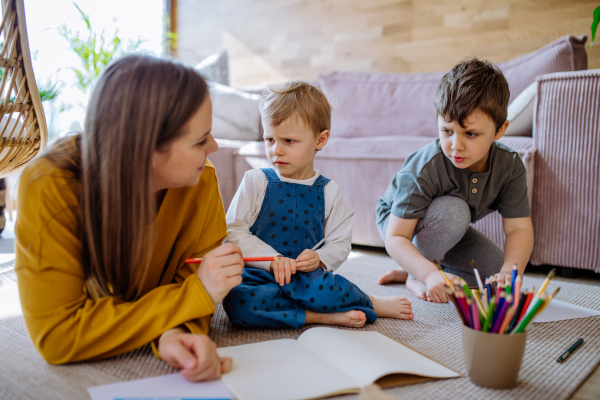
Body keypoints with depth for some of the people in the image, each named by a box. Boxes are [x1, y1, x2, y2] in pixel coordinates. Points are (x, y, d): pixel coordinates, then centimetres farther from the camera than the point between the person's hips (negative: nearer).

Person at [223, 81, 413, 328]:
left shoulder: (328, 191, 7)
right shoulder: (256, 181, 2)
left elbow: (340, 243, 9)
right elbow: (233, 231, -3)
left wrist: (319, 259, -14)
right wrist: (272, 259, -16)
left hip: (304, 277, 0)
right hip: (259, 275, 1)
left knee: (319, 287, -37)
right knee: (237, 302, -35)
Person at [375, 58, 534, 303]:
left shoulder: (509, 166, -22)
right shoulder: (423, 170, -37)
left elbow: (519, 228, -22)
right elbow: (396, 238, -36)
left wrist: (509, 272, -41)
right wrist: (430, 274, -52)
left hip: (447, 228, 6)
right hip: (399, 221, -6)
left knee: (498, 271, -5)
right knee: (454, 210, -35)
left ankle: (409, 272, 7)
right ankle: (416, 278, -11)